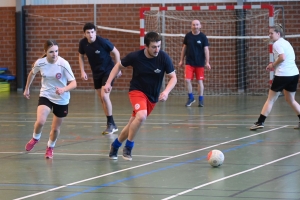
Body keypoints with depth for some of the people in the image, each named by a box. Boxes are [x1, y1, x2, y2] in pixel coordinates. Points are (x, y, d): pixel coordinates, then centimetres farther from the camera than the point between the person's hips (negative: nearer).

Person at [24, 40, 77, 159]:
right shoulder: (40, 63, -15)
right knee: (40, 122, -23)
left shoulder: (63, 64, -23)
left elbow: (73, 83, -23)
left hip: (61, 99, -1)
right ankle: (35, 138, 11)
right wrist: (27, 88, 17)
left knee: (56, 128, 10)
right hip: (45, 96, 1)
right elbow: (32, 73, 9)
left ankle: (50, 147, 41)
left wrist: (63, 89, -42)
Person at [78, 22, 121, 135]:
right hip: (96, 73, 6)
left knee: (104, 96, -19)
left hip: (108, 71, -6)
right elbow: (81, 56, 10)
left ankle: (111, 124, -8)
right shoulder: (83, 43, -9)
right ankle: (111, 125, 17)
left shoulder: (103, 42, -22)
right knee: (102, 99, 8)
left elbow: (116, 52, -9)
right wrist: (82, 71, 1)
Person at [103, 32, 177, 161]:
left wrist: (166, 91, -25)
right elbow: (119, 66, 1)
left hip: (152, 96, 3)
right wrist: (108, 82, -6)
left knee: (133, 124, 9)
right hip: (137, 91, -3)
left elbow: (173, 78, -7)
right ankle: (128, 147, -11)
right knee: (141, 116, -31)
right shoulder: (135, 56, -18)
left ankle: (115, 145, 36)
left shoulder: (164, 58, -16)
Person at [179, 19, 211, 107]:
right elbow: (184, 48, 12)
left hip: (200, 63, -1)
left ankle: (201, 100, 16)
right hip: (189, 63, 1)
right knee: (187, 80, -9)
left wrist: (207, 62, -14)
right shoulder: (188, 36, 2)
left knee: (200, 81, 4)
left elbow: (206, 50, -6)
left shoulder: (203, 37, -5)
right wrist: (181, 60, 11)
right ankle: (191, 98, 10)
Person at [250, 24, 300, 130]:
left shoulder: (277, 44, -8)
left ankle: (260, 122, 2)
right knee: (290, 100, 19)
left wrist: (273, 65, -7)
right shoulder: (286, 43, 18)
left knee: (270, 99, 1)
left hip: (282, 75, -8)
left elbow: (282, 57, -23)